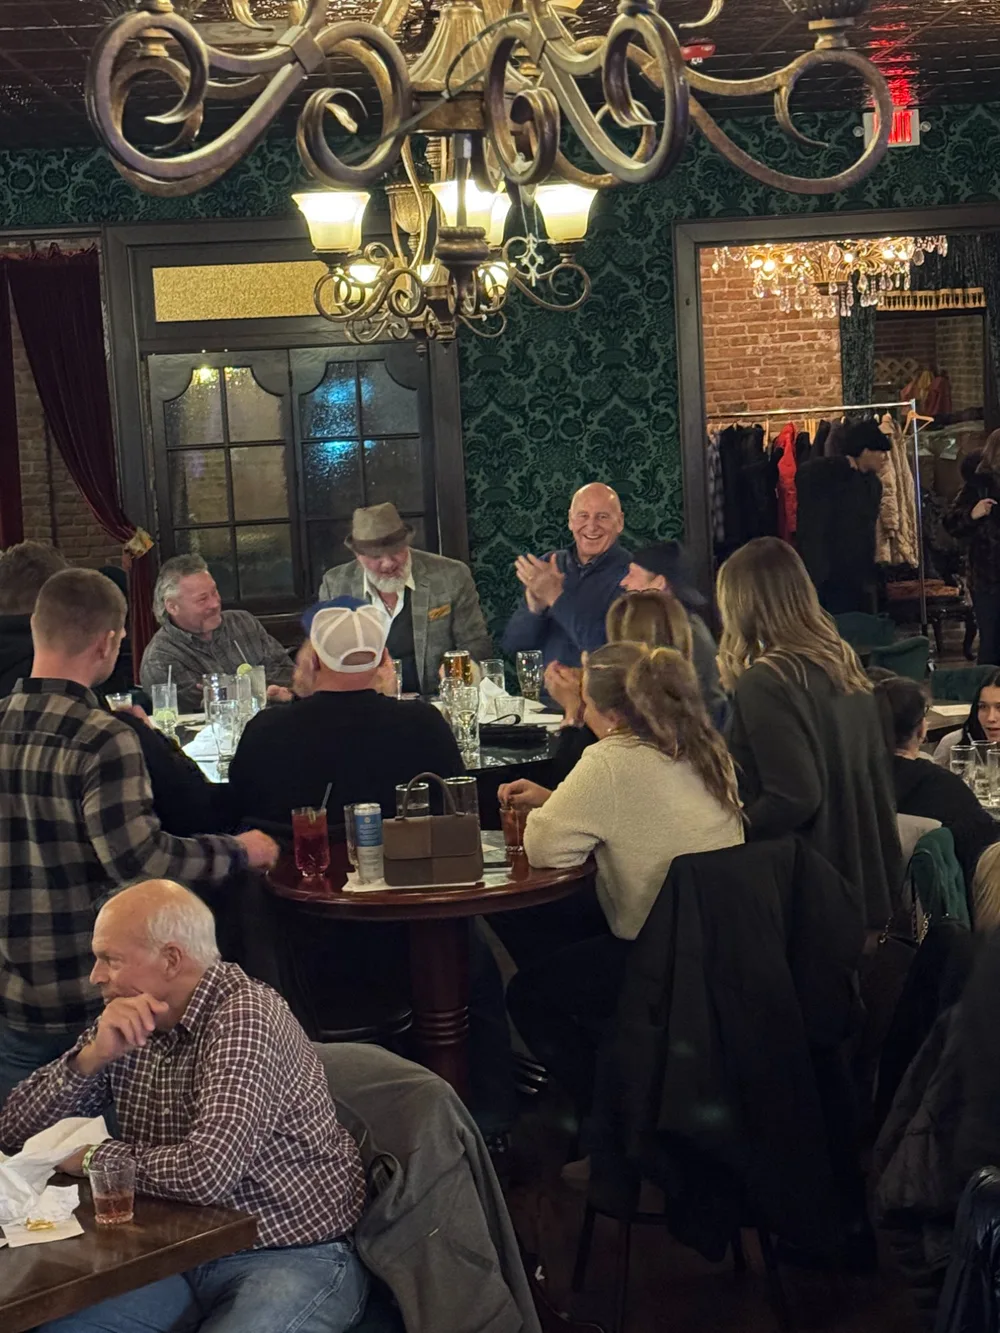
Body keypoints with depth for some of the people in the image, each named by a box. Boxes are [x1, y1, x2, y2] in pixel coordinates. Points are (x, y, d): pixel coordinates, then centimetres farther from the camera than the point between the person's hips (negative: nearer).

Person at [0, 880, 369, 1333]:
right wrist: (93, 1055, -12)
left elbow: (208, 1172, -31)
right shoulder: (128, 1024, 5)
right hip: (182, 1252, 6)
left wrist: (94, 1156, -14)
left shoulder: (244, 1016, -19)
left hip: (293, 1256, -6)